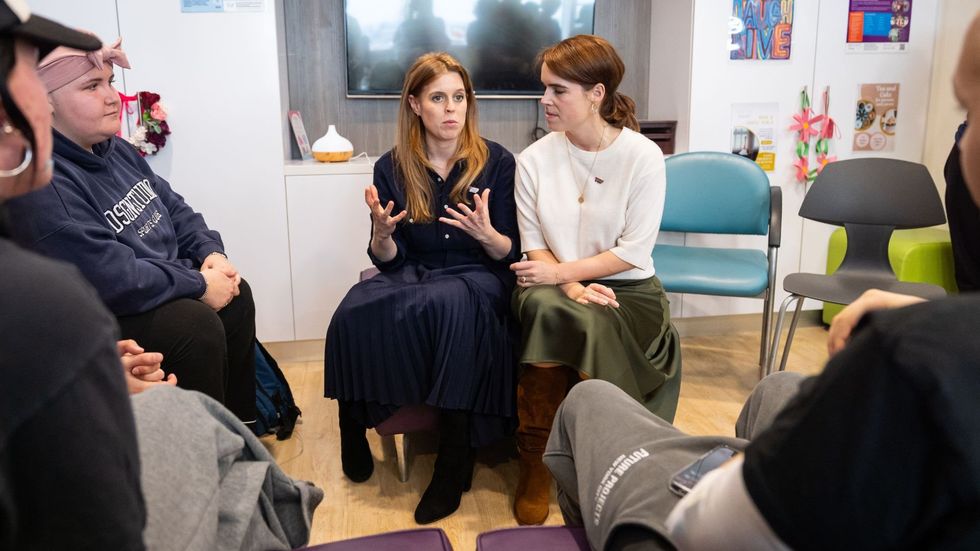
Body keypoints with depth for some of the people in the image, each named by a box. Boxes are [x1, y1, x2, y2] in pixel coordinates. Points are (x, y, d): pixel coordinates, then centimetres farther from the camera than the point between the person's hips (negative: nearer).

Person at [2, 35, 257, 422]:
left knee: (236, 295, 3)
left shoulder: (115, 149, 6)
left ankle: (240, 425, 19)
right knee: (197, 326, -27)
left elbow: (174, 208, 11)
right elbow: (112, 278, -32)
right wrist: (198, 285, -23)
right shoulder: (42, 185, -27)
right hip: (105, 316, -10)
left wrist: (210, 252, -7)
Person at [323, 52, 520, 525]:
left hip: (476, 277, -2)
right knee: (356, 312, -30)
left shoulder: (497, 162, -1)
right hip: (412, 274, 2)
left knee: (450, 303, -38)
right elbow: (387, 260, 4)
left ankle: (454, 456, -25)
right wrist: (381, 231, -18)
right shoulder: (392, 168, 3)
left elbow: (510, 254, 0)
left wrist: (485, 233, -23)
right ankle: (355, 423, -6)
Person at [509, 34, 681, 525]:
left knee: (591, 325, -33)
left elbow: (634, 251, -10)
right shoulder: (534, 159, -1)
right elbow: (534, 244, 0)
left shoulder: (642, 156, -8)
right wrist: (572, 287, -18)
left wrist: (560, 272, -16)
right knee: (542, 308, -33)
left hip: (625, 287, -1)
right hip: (556, 284, 2)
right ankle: (536, 461, -19)